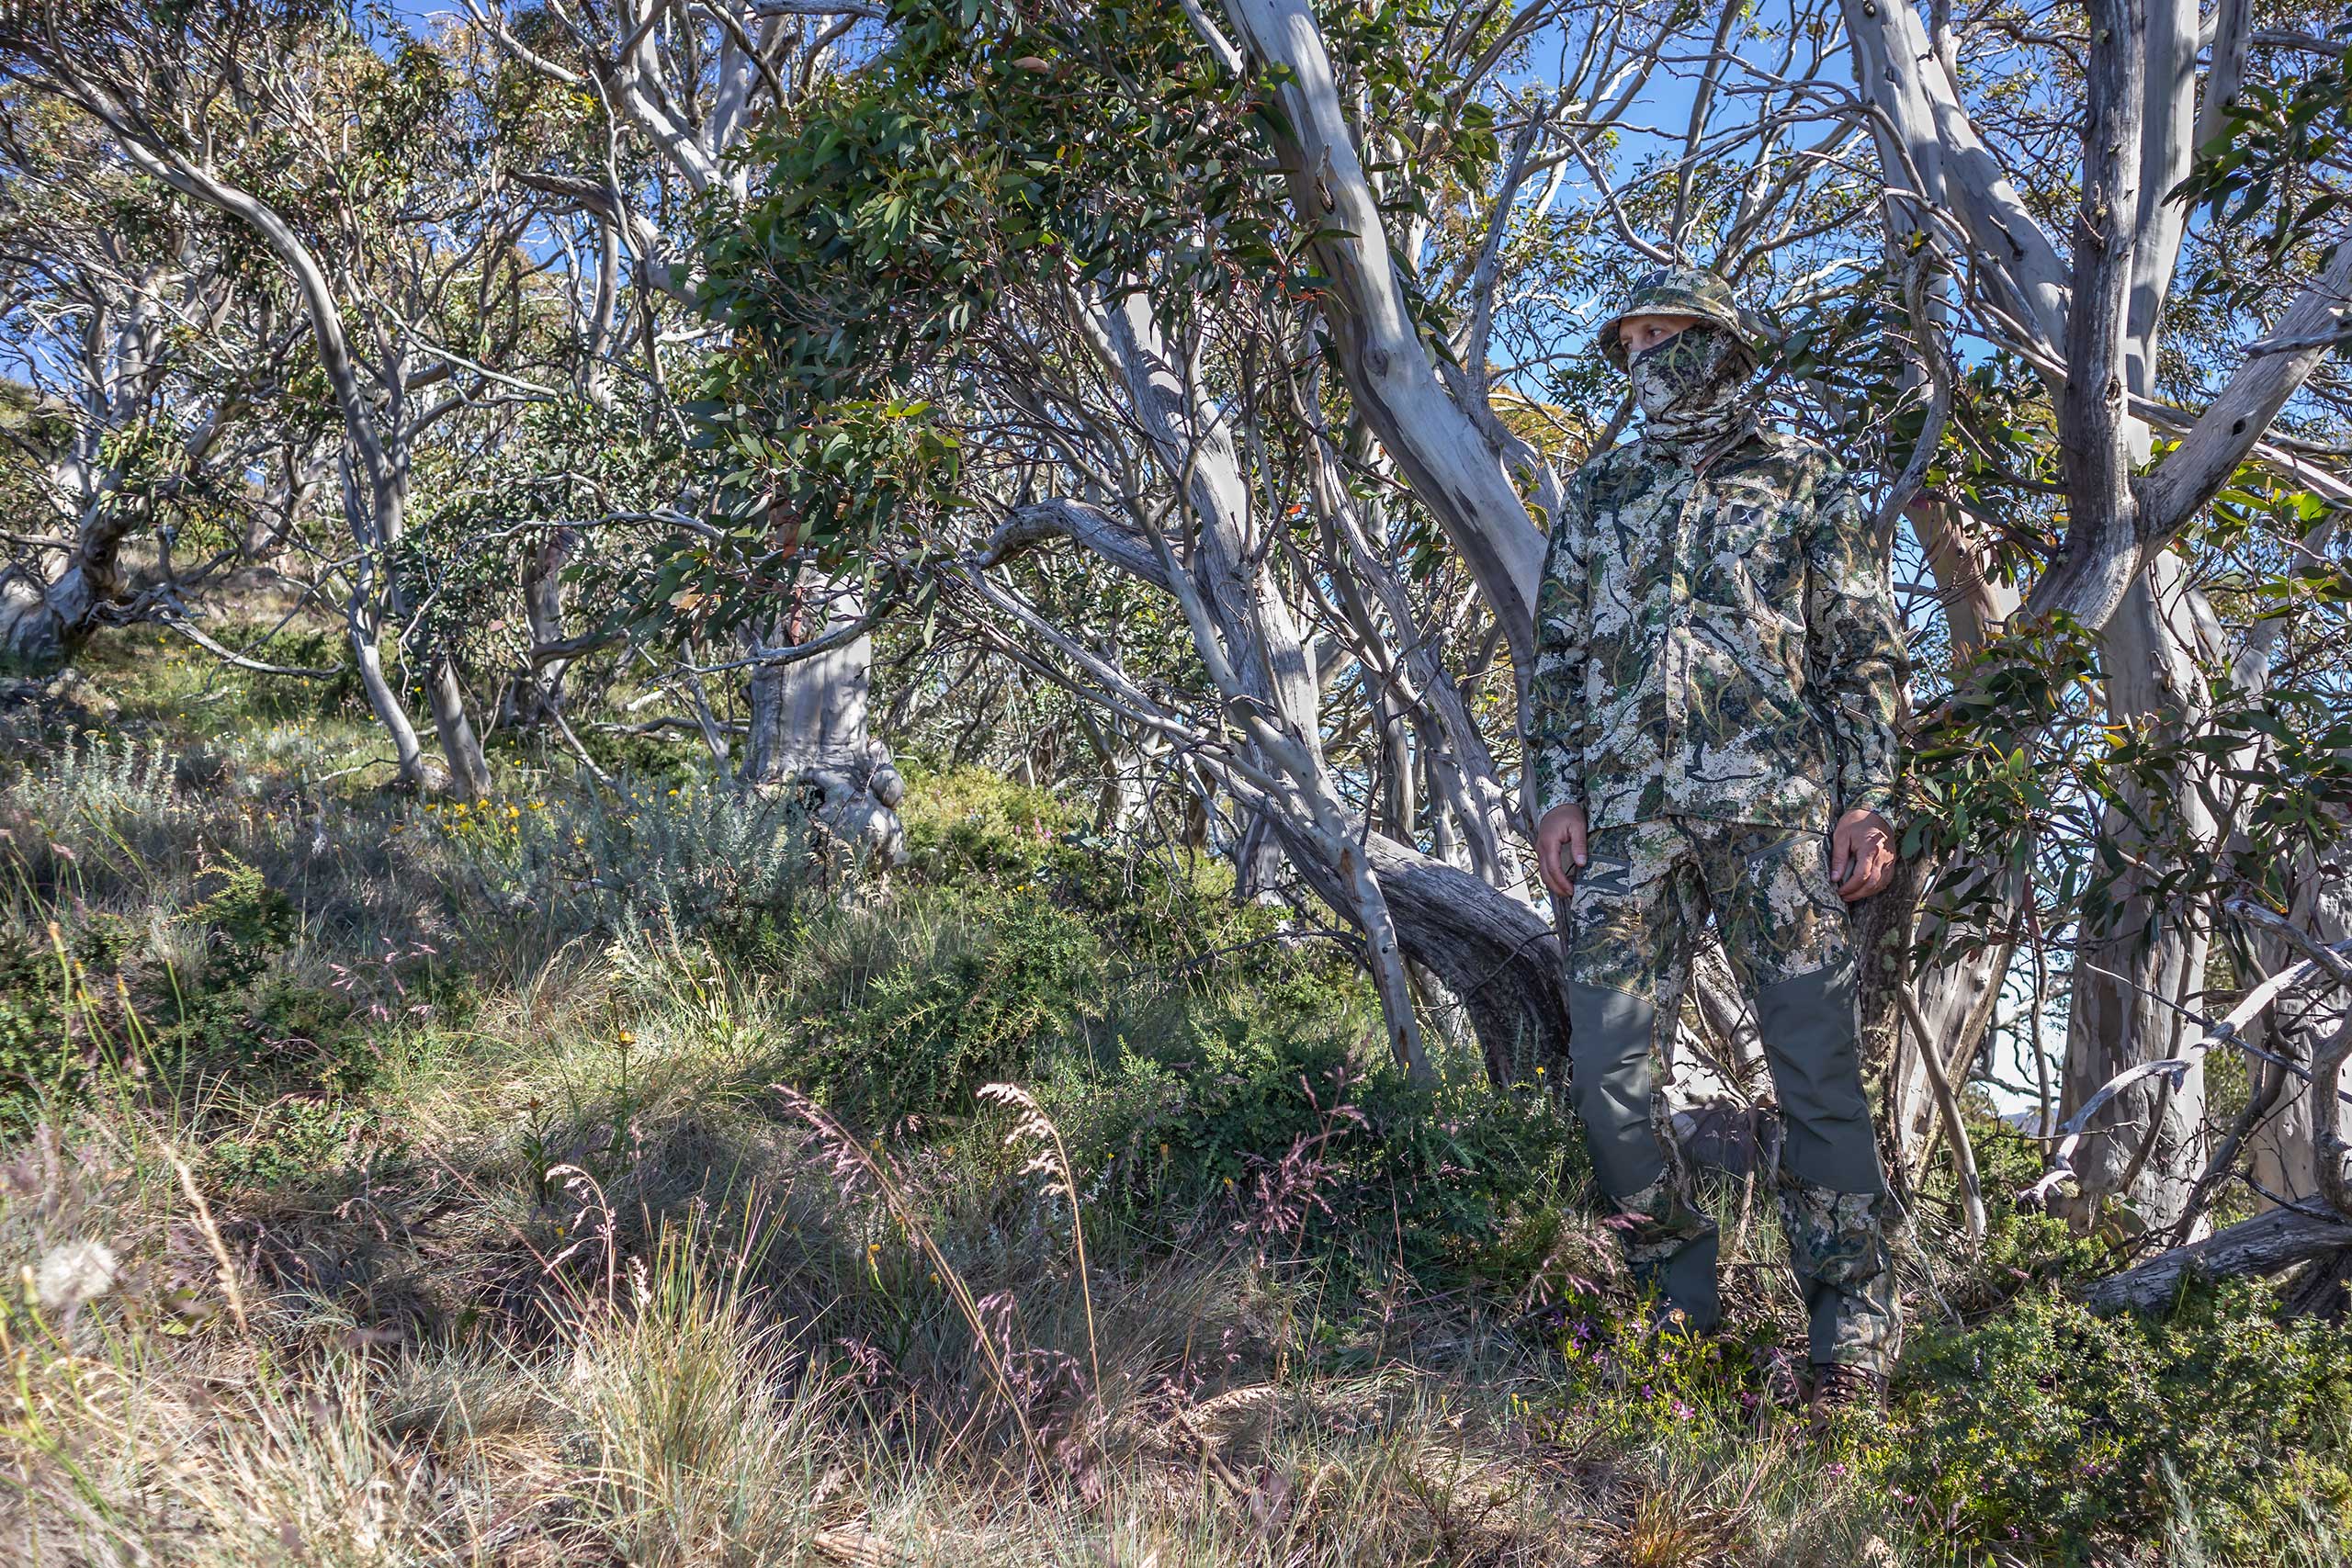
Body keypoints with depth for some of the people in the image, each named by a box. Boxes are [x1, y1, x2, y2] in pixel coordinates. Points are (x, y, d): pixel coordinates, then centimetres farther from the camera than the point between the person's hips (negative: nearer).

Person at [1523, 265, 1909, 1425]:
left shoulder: (1805, 482, 11)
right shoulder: (1598, 494, 20)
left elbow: (1863, 653, 7)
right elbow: (1556, 655, 16)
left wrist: (1867, 800, -4)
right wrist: (1554, 795, 4)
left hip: (1774, 806, -3)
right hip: (1624, 816, 3)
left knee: (1816, 1066, -4)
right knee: (1605, 1070, -1)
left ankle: (1853, 1341, 5)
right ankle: (1680, 1314, 14)